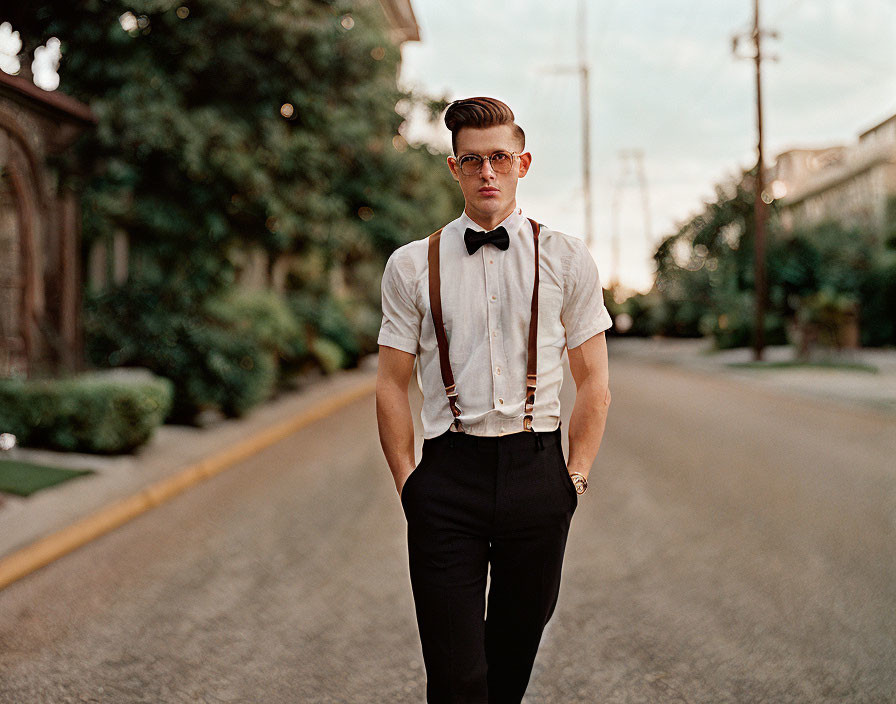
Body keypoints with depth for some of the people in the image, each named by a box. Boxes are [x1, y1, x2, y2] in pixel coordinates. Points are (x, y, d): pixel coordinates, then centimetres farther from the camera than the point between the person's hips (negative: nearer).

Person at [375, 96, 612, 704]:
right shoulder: (411, 266, 4)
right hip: (448, 474, -1)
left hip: (537, 471, 1)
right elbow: (392, 386, 6)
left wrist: (575, 477, 1)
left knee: (517, 648, 13)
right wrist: (408, 483, 0)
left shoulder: (567, 260, 5)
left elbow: (594, 384, 7)